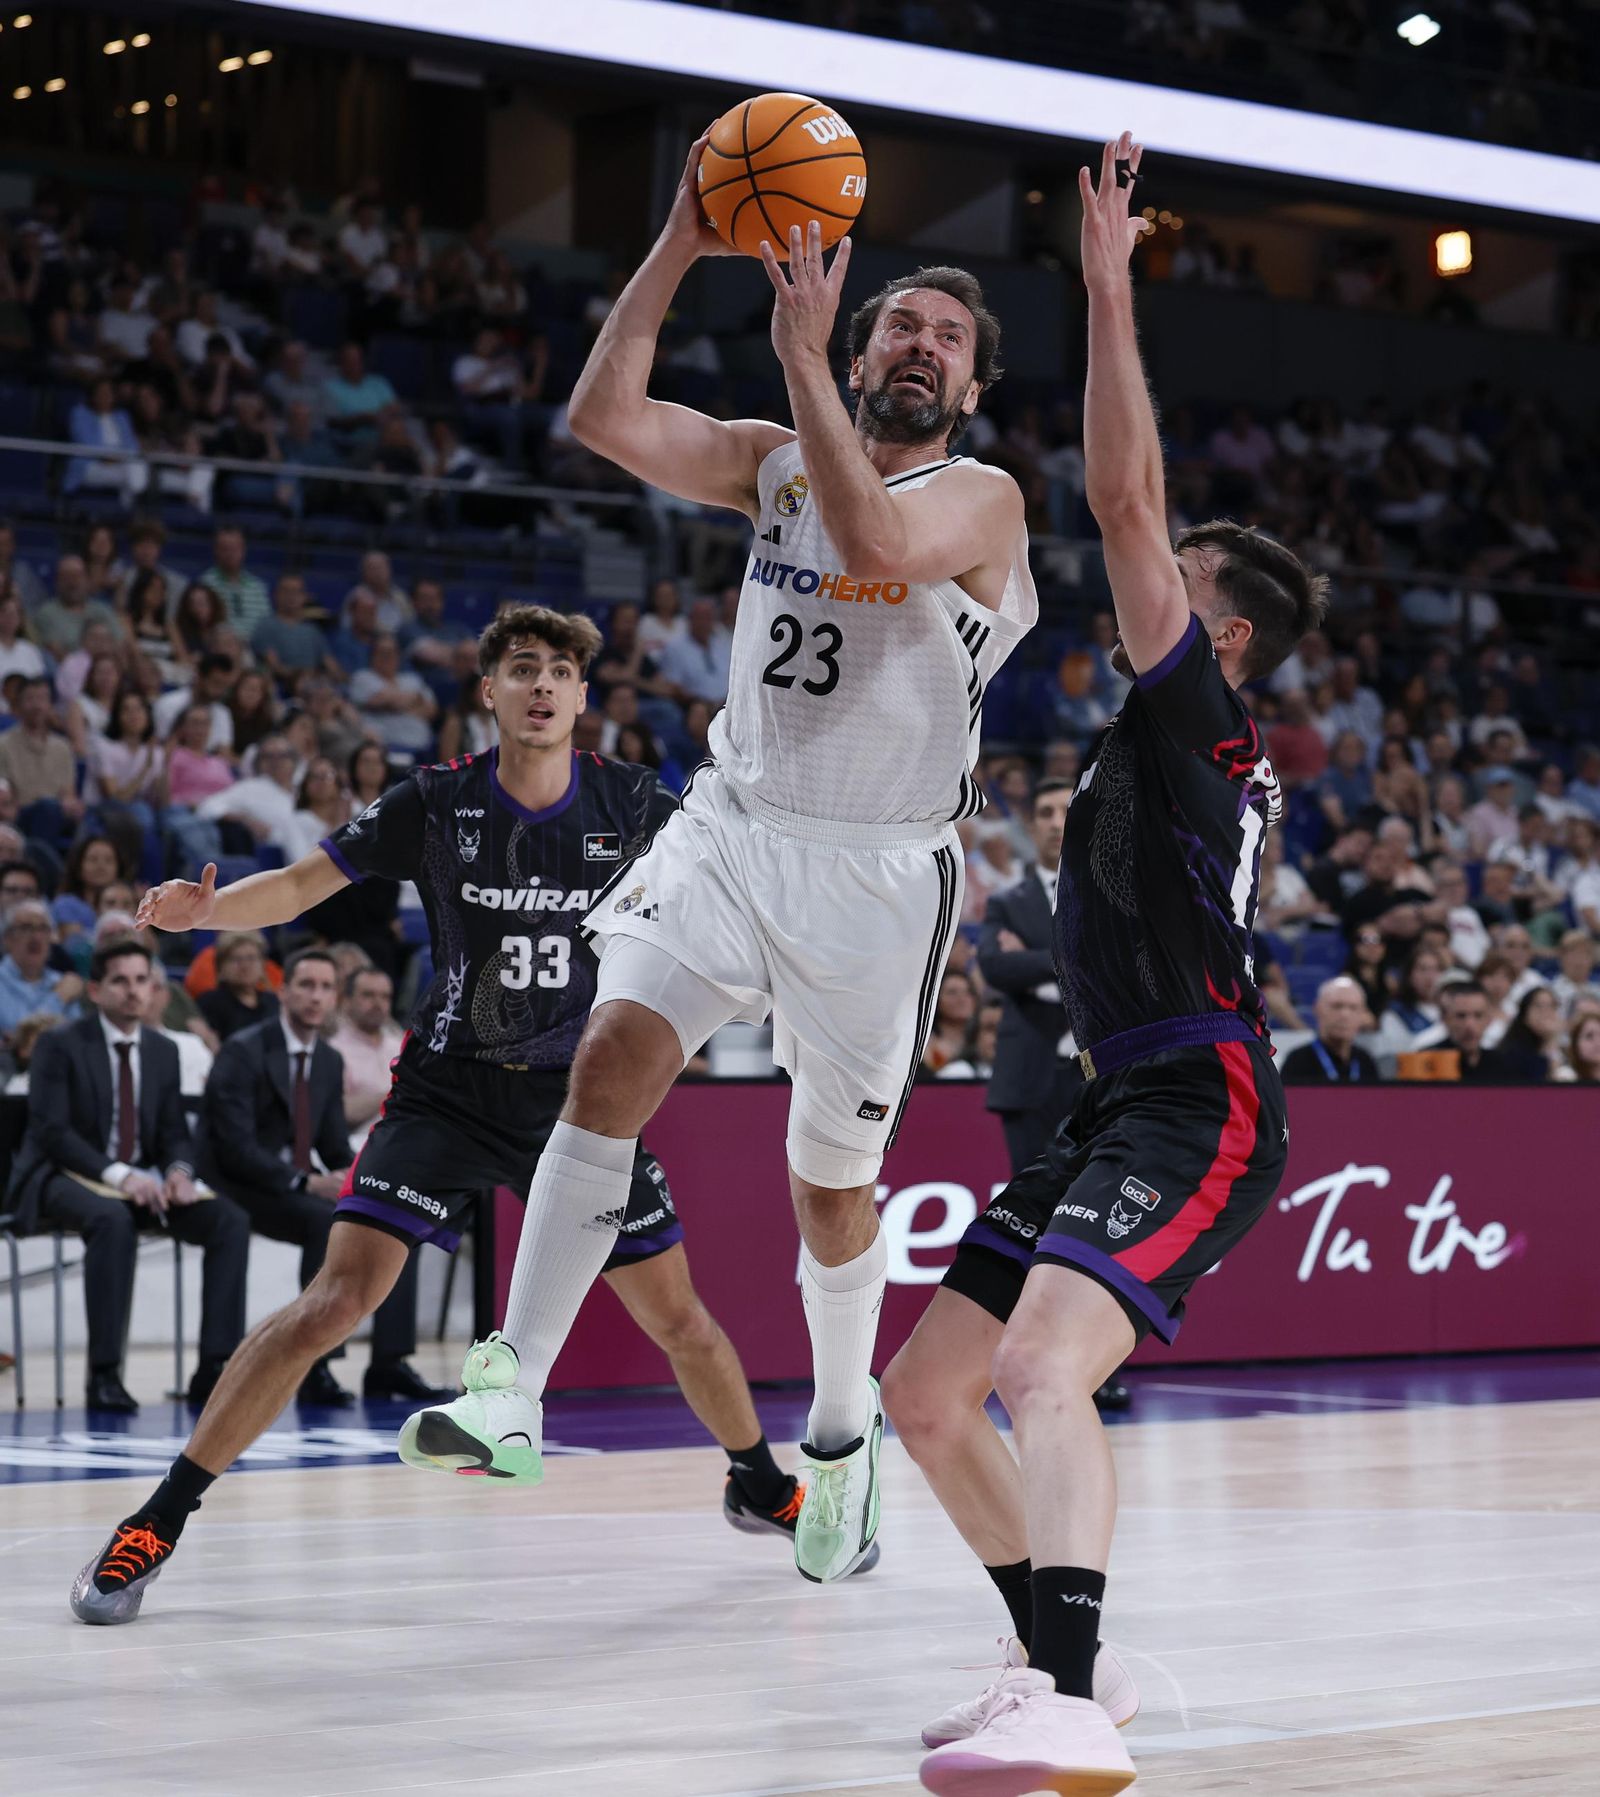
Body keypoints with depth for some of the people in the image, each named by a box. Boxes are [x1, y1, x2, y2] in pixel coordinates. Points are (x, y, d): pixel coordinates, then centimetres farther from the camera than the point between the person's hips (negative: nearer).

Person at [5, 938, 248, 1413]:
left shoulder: (163, 1051, 12)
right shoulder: (60, 1046, -6)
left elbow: (174, 1132, 11)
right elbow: (50, 1131, -15)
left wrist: (179, 1171, -14)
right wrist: (117, 1175, -28)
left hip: (143, 1179, 6)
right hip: (66, 1178, -6)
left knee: (230, 1221, -18)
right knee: (113, 1220, -40)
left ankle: (214, 1368, -20)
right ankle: (104, 1374, -36)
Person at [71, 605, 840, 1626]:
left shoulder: (631, 806, -5)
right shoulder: (437, 805, -10)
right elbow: (298, 887, -8)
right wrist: (204, 908, -28)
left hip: (580, 1095, 2)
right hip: (449, 1090, -2)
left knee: (679, 1319, 7)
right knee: (337, 1299, -17)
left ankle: (760, 1485, 36)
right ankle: (160, 1521, -11)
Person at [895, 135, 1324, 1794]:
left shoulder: (1191, 706, -4)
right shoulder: (1198, 746, 21)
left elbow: (1120, 500, -12)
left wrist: (1109, 292, -14)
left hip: (1194, 1107, -10)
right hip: (1123, 1104, 10)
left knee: (1042, 1369, -34)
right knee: (923, 1391, 11)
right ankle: (1059, 1663, 20)